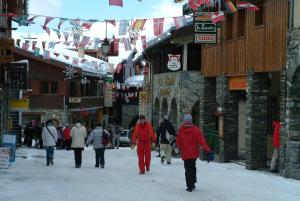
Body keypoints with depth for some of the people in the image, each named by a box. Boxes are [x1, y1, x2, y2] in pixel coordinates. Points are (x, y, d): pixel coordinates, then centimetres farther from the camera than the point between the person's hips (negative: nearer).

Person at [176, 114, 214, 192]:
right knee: (193, 167, 21)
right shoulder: (196, 129, -11)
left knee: (188, 169, 7)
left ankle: (190, 186, 2)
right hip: (194, 152, 1)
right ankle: (192, 183, 22)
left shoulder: (180, 130, -10)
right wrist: (208, 150, -11)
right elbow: (202, 141, -13)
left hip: (185, 153, -1)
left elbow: (178, 142, 1)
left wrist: (180, 148, 22)